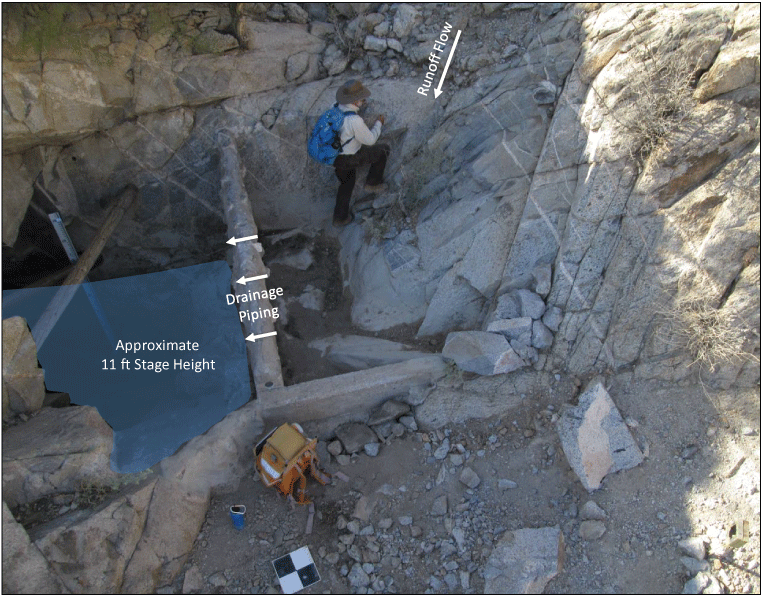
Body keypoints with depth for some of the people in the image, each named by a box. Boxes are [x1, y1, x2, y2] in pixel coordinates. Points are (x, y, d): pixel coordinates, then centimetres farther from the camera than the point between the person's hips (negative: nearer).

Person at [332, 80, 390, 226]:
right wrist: (378, 123, 0)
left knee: (347, 182, 30)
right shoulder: (355, 121, -31)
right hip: (349, 158, -8)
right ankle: (372, 183, 21)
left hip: (333, 156, 8)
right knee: (383, 150, 6)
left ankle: (340, 217, 37)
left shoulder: (336, 108, -7)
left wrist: (359, 106, 15)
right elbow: (370, 140, -16)